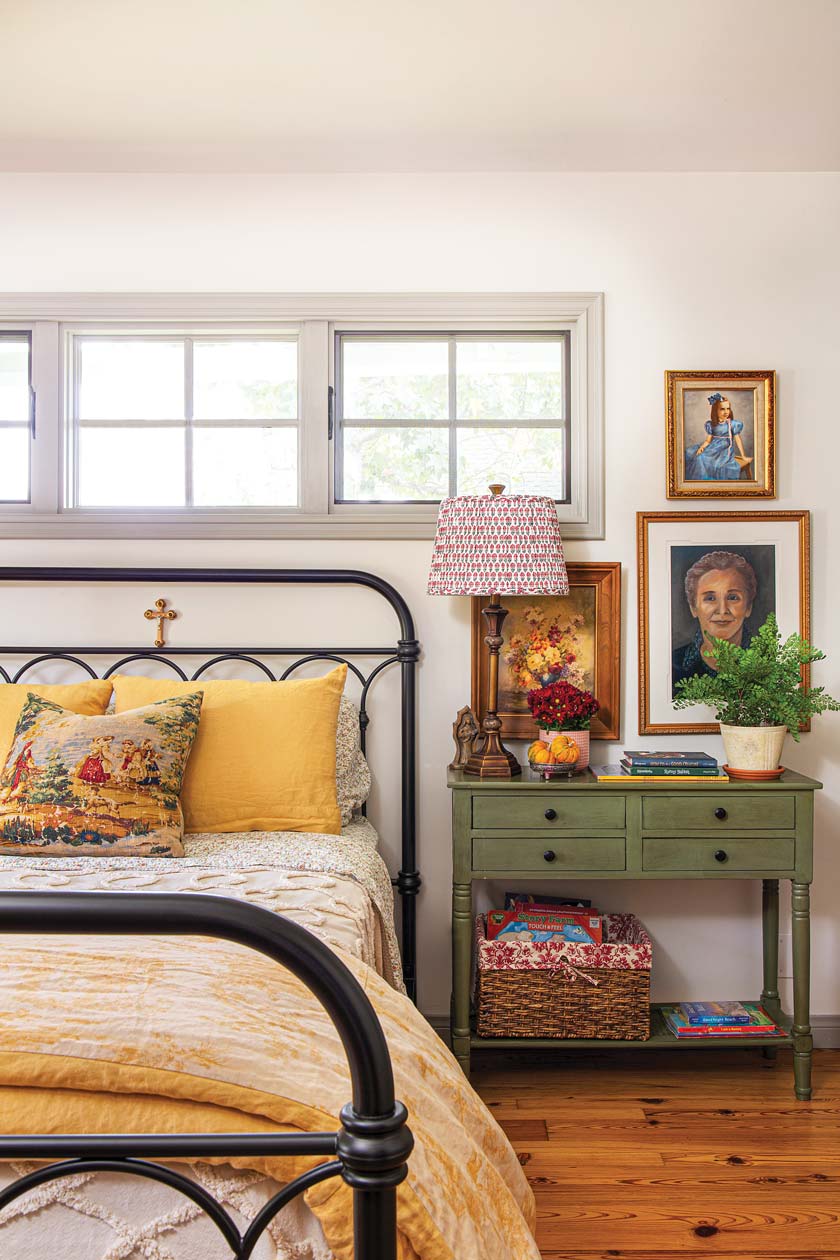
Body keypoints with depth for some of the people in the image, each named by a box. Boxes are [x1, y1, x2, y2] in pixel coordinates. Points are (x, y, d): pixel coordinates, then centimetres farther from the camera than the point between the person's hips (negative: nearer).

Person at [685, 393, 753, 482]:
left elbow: (738, 440, 1)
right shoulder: (711, 424, 6)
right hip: (713, 448, 4)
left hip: (725, 449, -4)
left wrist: (743, 456, 4)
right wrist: (702, 447, -14)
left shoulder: (732, 424, -3)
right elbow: (708, 440, 9)